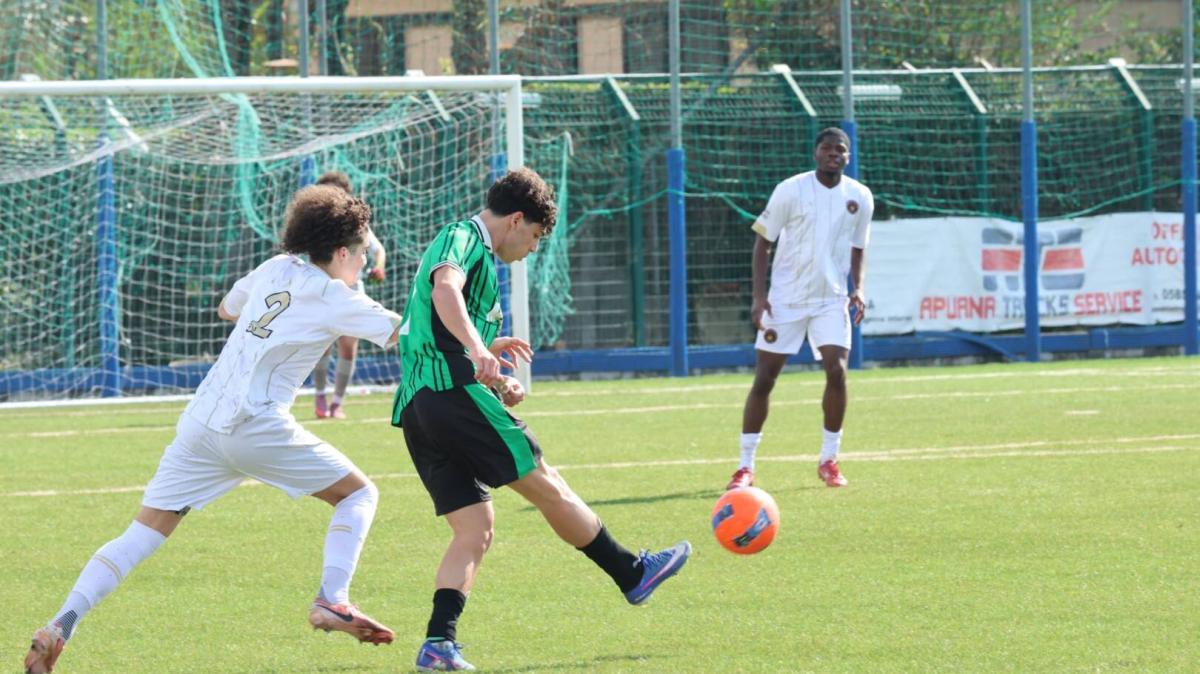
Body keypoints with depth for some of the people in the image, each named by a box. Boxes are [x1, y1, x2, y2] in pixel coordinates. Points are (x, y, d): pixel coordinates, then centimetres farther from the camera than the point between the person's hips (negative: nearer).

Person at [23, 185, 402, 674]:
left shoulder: (275, 269, 19)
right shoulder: (331, 296, 2)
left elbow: (226, 308, 37)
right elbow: (404, 333, -1)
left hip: (201, 421, 6)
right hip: (256, 423, -6)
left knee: (142, 535, 4)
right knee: (358, 493, 10)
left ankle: (60, 627, -11)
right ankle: (332, 600, -9)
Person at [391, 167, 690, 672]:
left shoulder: (476, 253, 28)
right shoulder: (462, 239, -2)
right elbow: (444, 289, -26)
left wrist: (494, 381, 25)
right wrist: (478, 349, -40)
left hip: (416, 405, 10)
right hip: (452, 390, -10)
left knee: (474, 527, 3)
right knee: (545, 484, 1)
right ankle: (633, 574, 10)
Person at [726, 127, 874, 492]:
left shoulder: (860, 197, 2)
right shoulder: (790, 191, -7)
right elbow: (762, 242, -3)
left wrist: (858, 288, -2)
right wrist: (759, 295, -11)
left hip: (831, 300, 2)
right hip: (785, 299, -2)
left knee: (837, 372, -15)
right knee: (763, 379, -3)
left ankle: (828, 460, 1)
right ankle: (745, 467, 6)